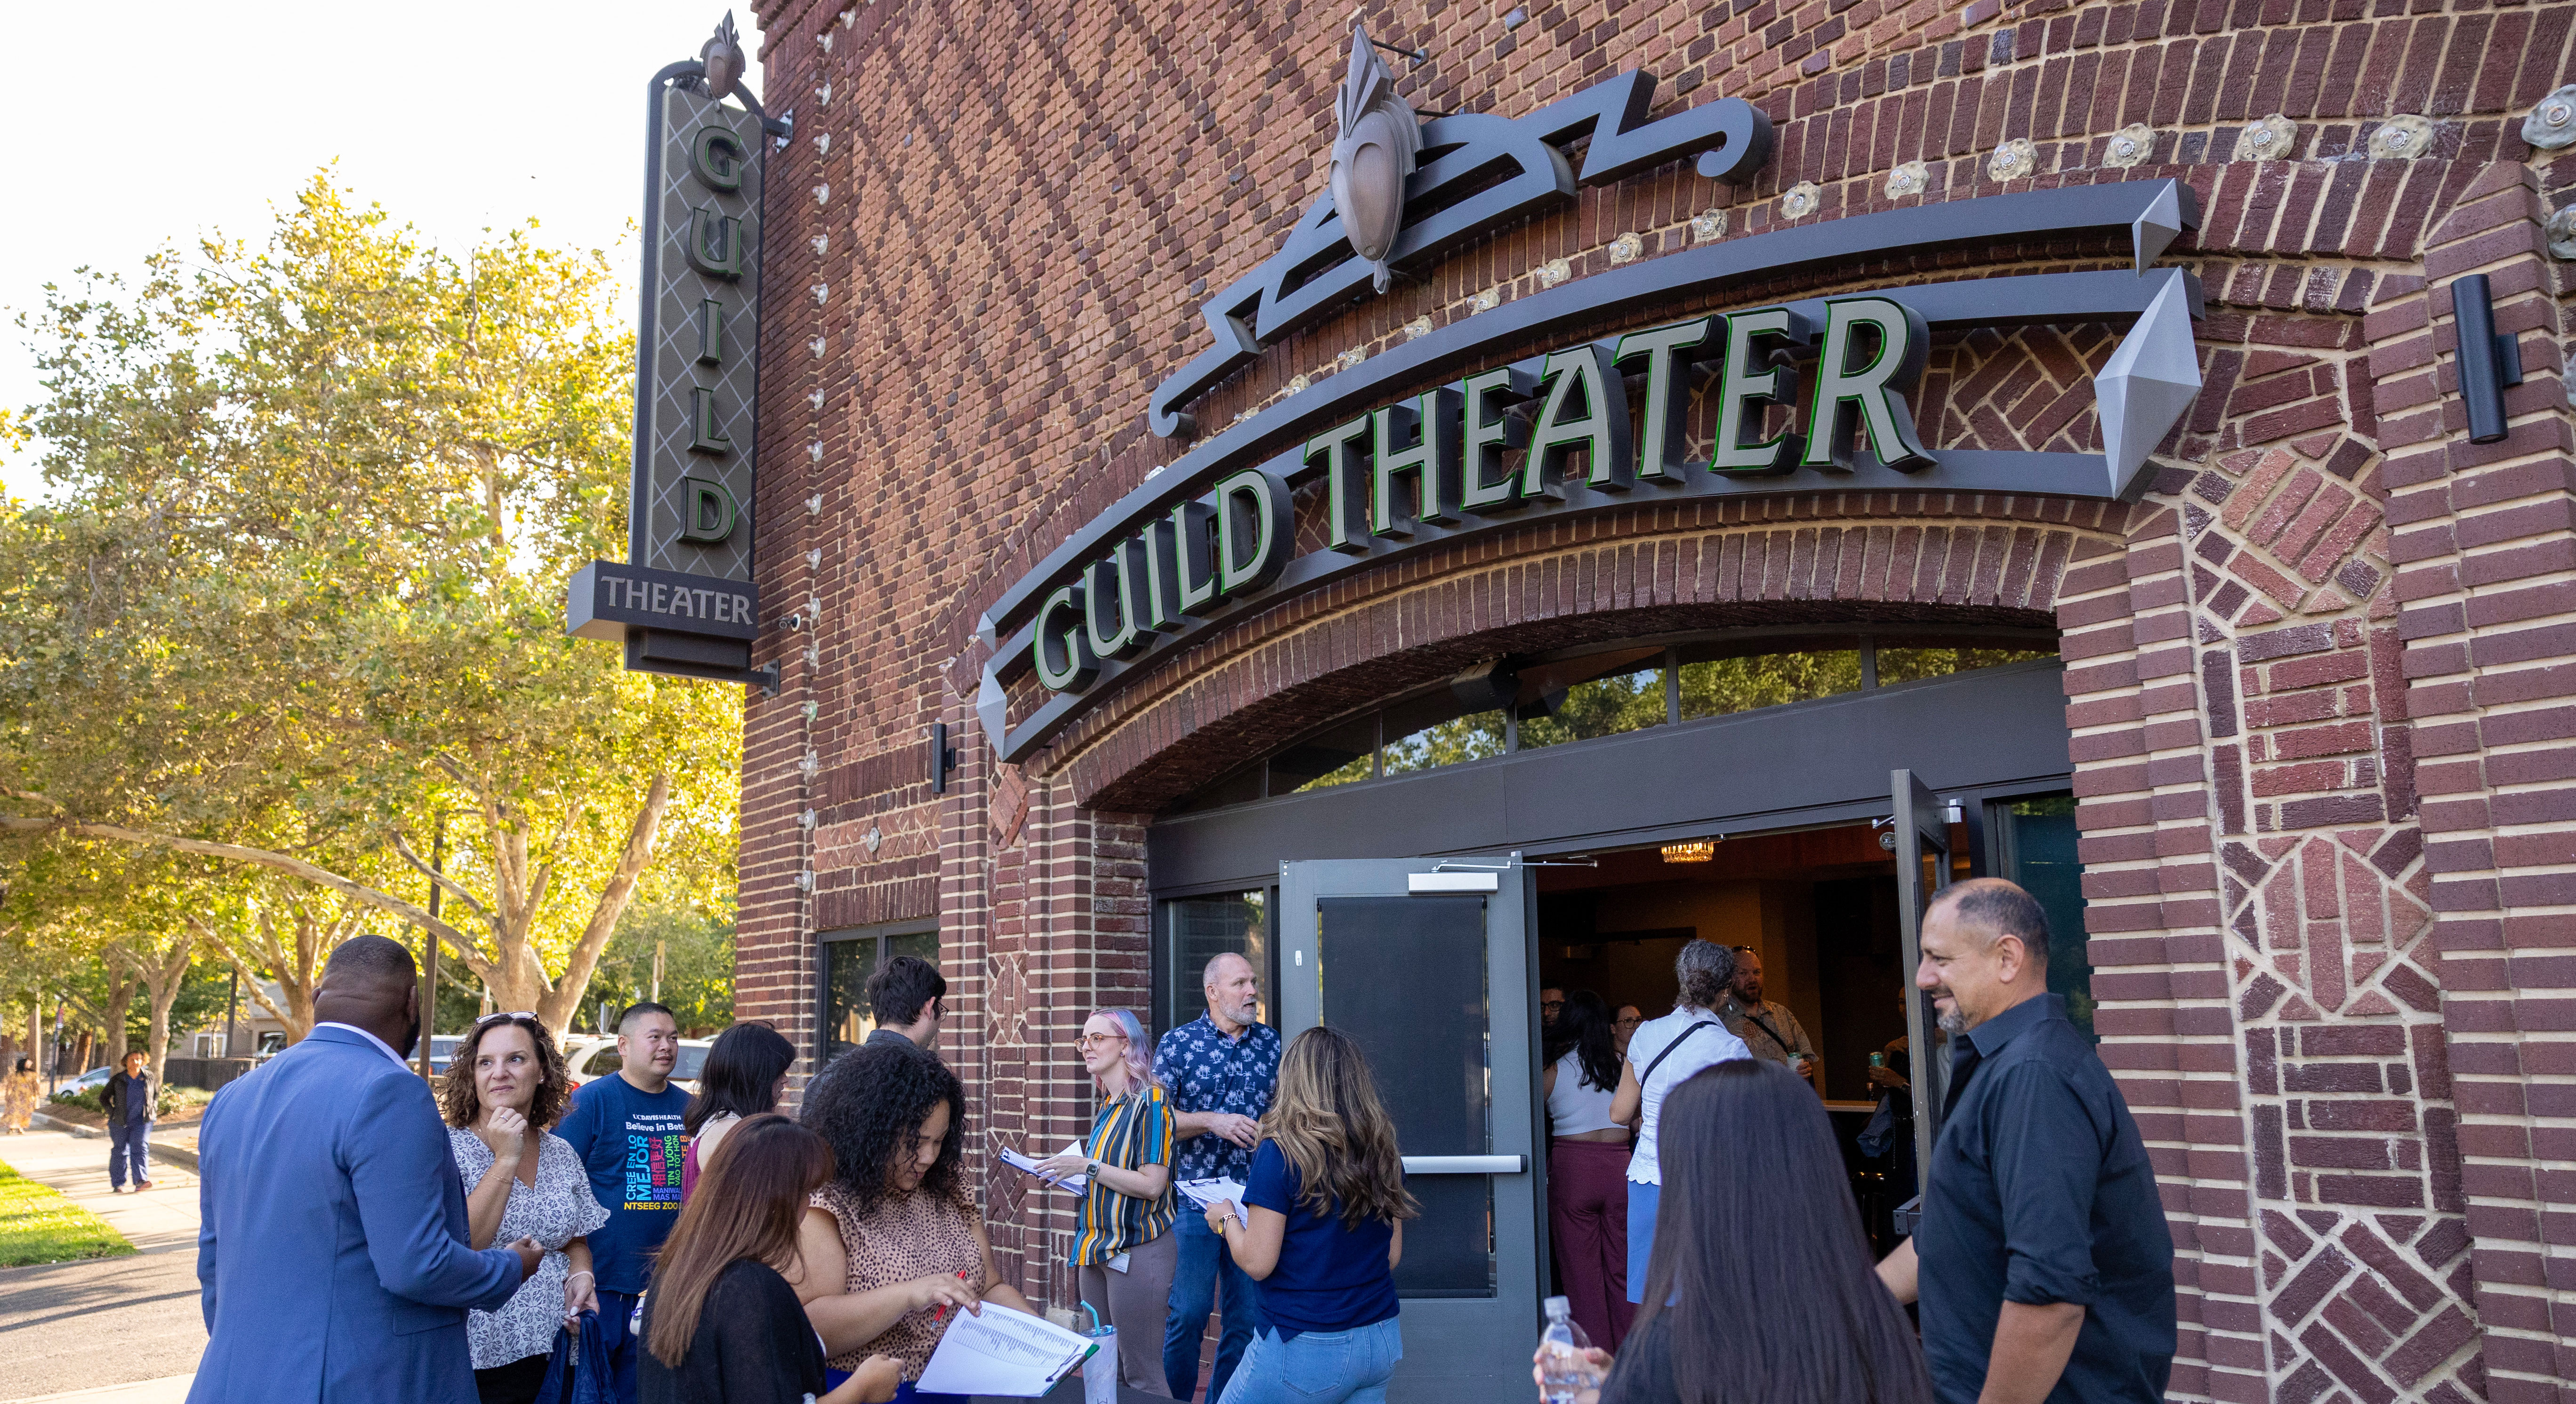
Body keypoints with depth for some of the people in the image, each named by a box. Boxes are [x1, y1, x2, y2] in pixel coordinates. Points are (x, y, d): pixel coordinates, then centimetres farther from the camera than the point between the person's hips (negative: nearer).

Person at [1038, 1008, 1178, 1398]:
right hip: (1099, 1247, 9)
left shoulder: (1150, 1100, -13)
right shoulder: (1108, 1105, 13)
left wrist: (1088, 1166, -17)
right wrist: (1070, 1169, 9)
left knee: (1141, 1377, -2)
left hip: (1137, 1249, -9)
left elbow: (1151, 1185, -18)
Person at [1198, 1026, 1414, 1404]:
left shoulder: (1281, 1154, -15)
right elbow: (1392, 1255, 9)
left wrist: (1226, 1218, 4)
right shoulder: (1383, 1153, 2)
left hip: (1306, 1344, -5)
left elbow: (1257, 1263, -13)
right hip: (1381, 1341, 6)